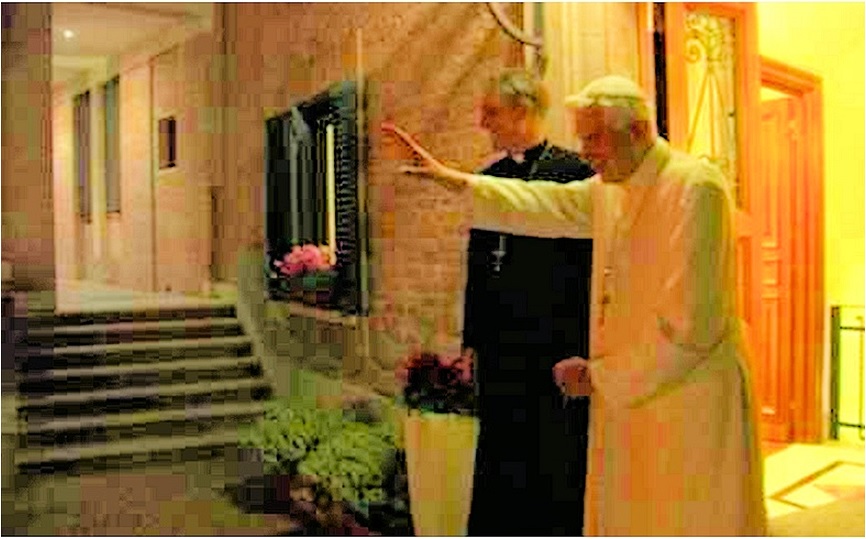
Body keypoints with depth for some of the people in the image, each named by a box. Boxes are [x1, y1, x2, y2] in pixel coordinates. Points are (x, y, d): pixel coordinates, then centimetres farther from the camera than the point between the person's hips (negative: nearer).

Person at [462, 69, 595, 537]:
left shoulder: (573, 171, -8)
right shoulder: (490, 176, 11)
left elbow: (588, 265, -10)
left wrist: (581, 351, -12)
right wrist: (472, 337, 13)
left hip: (556, 349, -6)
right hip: (500, 349, 6)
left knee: (557, 471, 6)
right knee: (500, 468, 15)